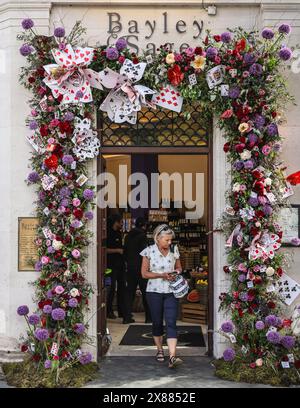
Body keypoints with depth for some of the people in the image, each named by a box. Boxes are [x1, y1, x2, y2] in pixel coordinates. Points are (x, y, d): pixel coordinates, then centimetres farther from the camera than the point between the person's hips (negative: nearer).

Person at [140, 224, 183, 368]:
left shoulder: (174, 249, 6)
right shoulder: (149, 251, -4)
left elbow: (178, 267, 18)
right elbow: (144, 273, -4)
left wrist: (177, 272, -5)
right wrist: (162, 275, -15)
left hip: (171, 291, 1)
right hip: (154, 291, -1)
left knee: (171, 323, -11)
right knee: (157, 322, 10)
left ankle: (172, 356, -19)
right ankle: (160, 350, 30)